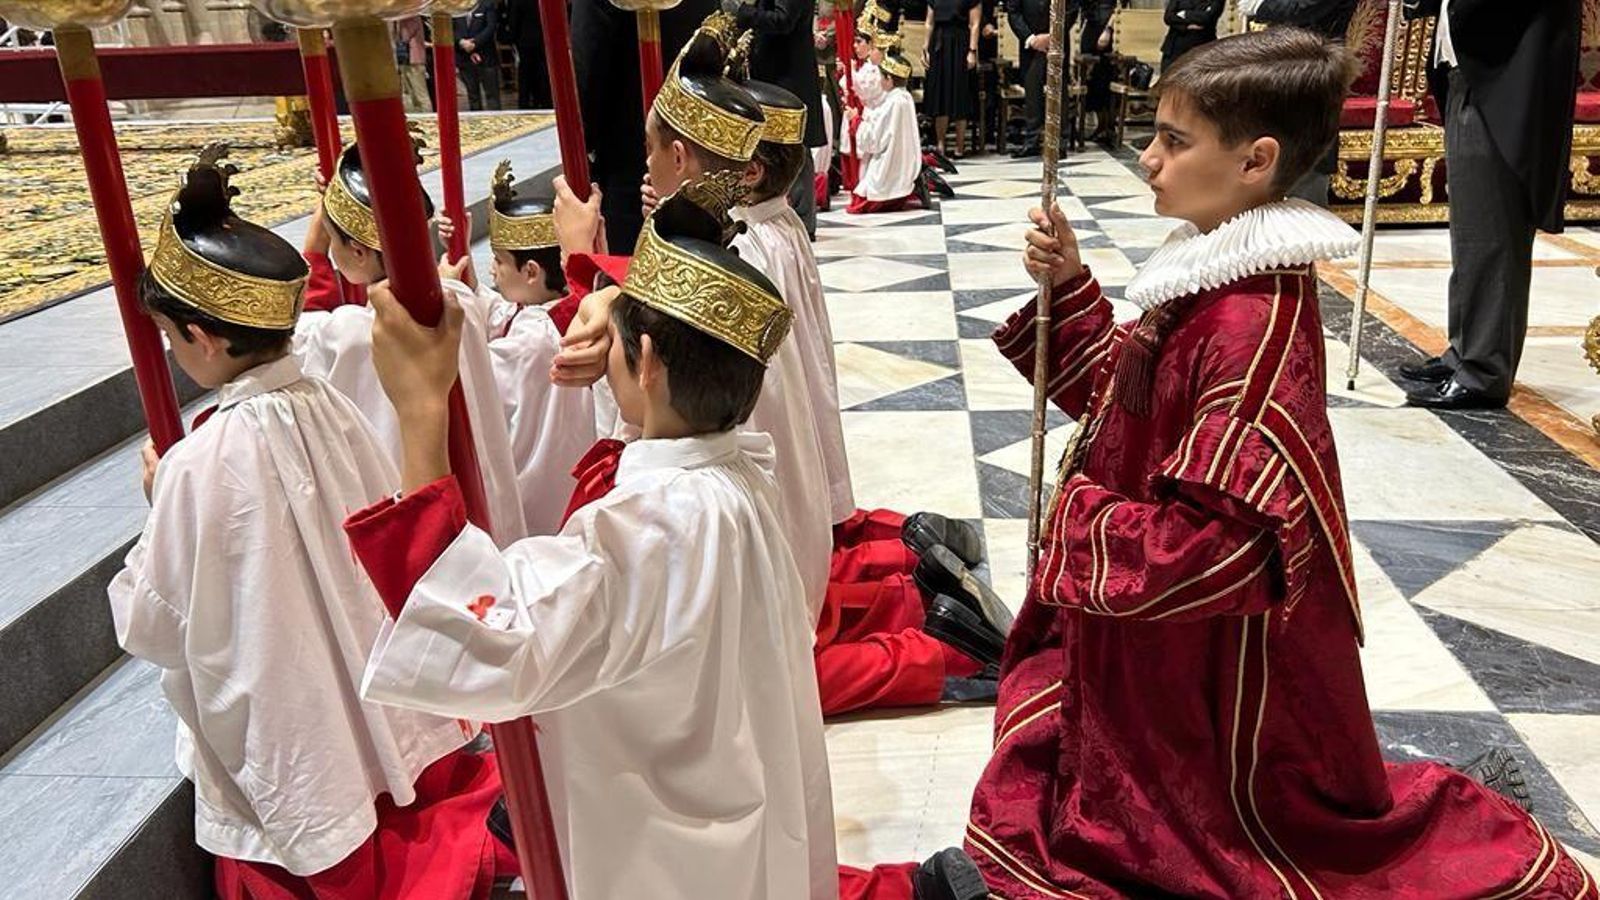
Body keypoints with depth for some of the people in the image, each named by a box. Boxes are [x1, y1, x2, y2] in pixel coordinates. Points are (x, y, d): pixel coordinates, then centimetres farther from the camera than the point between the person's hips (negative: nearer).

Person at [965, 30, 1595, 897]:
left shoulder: (1251, 330, -31)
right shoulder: (1218, 281, -1)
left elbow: (1220, 549, -34)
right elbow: (1120, 393, 12)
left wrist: (1077, 521, -21)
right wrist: (1069, 289, -1)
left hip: (1216, 656, -10)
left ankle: (1460, 819, 29)